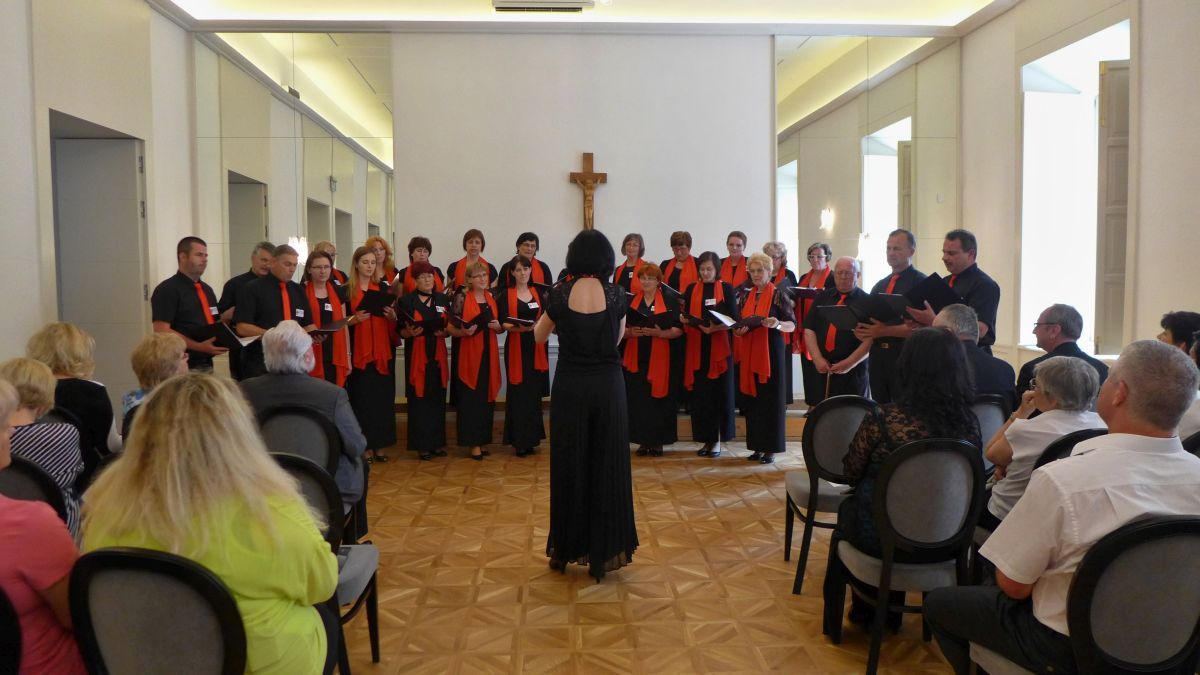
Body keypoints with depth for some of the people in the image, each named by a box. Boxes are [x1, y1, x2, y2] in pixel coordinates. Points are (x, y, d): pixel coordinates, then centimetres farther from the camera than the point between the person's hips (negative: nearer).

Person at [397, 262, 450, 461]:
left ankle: (437, 442, 14)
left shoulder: (443, 299, 10)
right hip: (416, 355, -3)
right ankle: (422, 445, 4)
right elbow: (400, 331, 0)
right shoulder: (406, 301, 0)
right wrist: (410, 333, -20)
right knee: (419, 399, -4)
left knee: (438, 398, 5)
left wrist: (444, 332, -8)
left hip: (437, 354, 3)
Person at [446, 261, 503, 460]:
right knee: (470, 398, -5)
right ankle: (473, 443, 2)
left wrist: (498, 326, -1)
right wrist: (464, 332, -23)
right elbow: (450, 328, -5)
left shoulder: (492, 298, 12)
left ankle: (482, 441, 17)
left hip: (489, 354, 5)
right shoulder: (461, 298, -3)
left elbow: (499, 328, 21)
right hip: (468, 354, -5)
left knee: (487, 397, 7)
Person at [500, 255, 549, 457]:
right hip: (516, 347, -3)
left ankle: (531, 437, 13)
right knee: (518, 392, -4)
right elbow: (502, 323, -6)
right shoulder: (506, 295, 1)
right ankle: (519, 440, 2)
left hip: (535, 347, 3)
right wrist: (518, 327, -24)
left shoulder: (537, 293, 12)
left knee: (534, 392, 4)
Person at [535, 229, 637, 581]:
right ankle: (604, 551, 15)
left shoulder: (559, 295, -6)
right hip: (608, 385, 0)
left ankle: (566, 547, 23)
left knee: (569, 465, 12)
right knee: (607, 466, 9)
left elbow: (539, 336, 10)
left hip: (570, 386, 0)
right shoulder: (617, 295, -5)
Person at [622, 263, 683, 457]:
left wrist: (659, 333, -18)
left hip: (659, 359, -2)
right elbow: (620, 329, 12)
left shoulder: (670, 301, 3)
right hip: (635, 359, 2)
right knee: (638, 400, -1)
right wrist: (630, 332, -10)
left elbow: (678, 330, -2)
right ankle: (643, 440, 9)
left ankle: (657, 441, 7)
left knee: (658, 399, -2)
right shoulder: (631, 301, 13)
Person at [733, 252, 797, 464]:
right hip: (749, 353, 5)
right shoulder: (746, 296, 13)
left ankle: (771, 449, 5)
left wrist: (777, 324, -26)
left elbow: (792, 325, -5)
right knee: (752, 399, 6)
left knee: (771, 400, -2)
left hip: (771, 352, -5)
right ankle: (757, 446, 15)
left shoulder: (778, 295, -2)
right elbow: (739, 322, 19)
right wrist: (738, 330, -4)